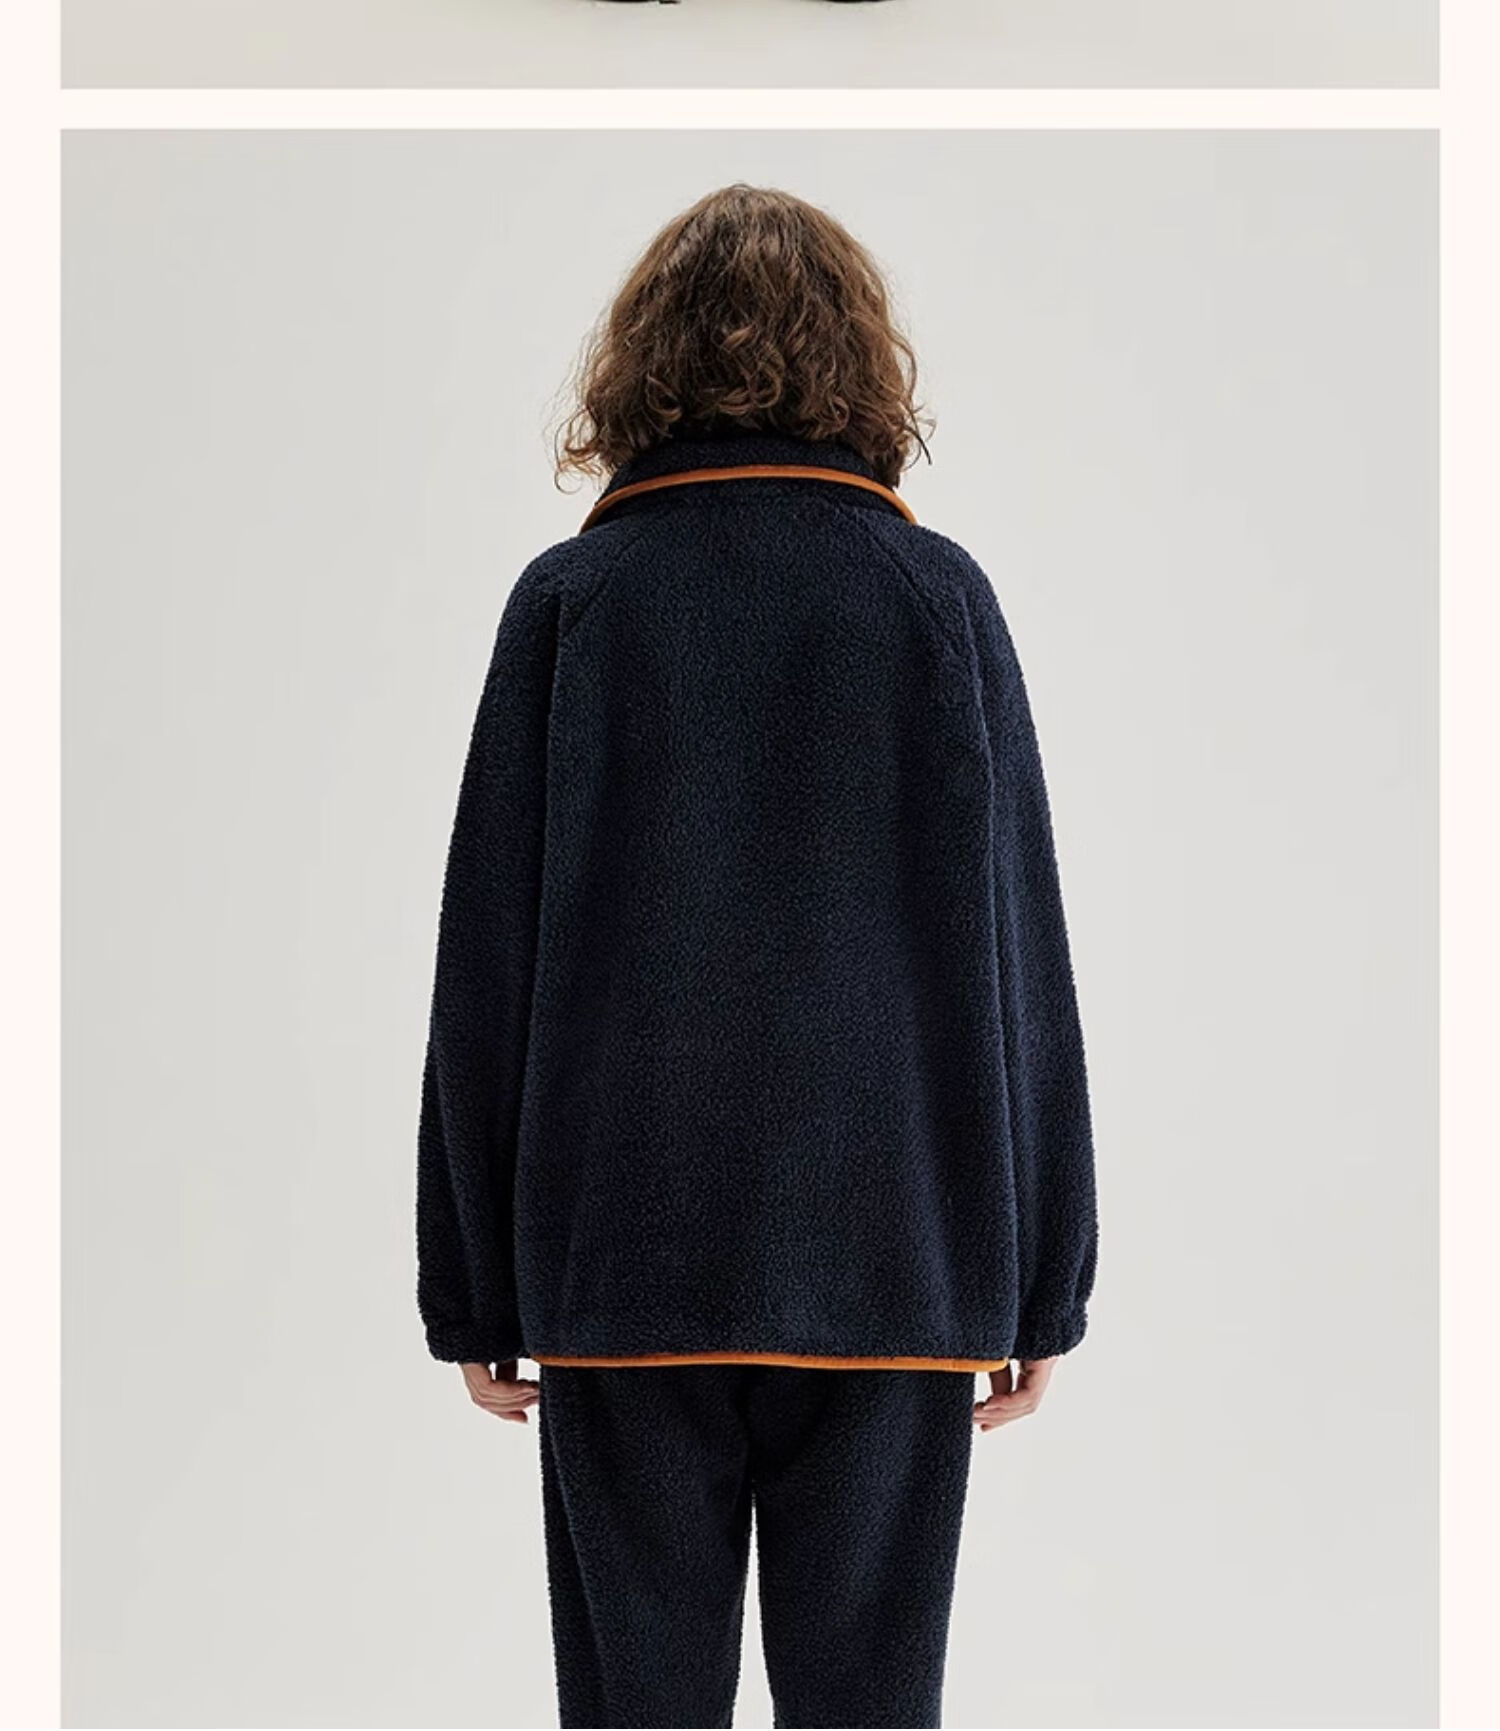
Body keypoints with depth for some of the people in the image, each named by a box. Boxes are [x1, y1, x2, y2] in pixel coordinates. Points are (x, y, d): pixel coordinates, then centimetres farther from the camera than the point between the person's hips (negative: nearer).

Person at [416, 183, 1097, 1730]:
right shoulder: (939, 598, 0)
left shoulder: (569, 602, -1)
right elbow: (1022, 962, 1)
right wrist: (1041, 1285, 8)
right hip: (892, 1258, 0)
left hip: (622, 1260, 0)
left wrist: (475, 1294, 7)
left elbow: (486, 976, 0)